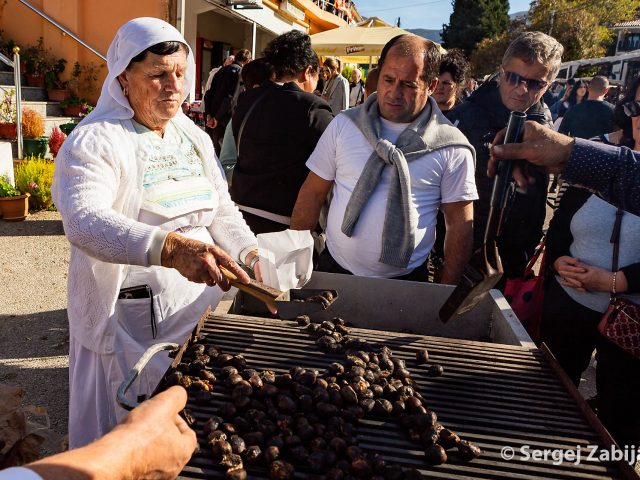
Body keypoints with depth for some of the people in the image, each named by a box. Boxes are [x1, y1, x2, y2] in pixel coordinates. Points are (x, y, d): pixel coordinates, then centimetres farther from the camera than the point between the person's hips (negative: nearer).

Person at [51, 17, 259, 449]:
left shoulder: (195, 137, 10)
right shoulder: (95, 141, -12)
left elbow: (222, 209, 15)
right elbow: (84, 220, -29)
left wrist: (251, 253, -5)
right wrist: (170, 248, -44)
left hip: (198, 304, 6)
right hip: (129, 319, -6)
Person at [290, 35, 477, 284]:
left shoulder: (452, 147, -7)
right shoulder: (344, 125, -2)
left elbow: (460, 223, -3)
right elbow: (313, 193, 1)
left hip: (405, 282, -1)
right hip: (334, 268, 2)